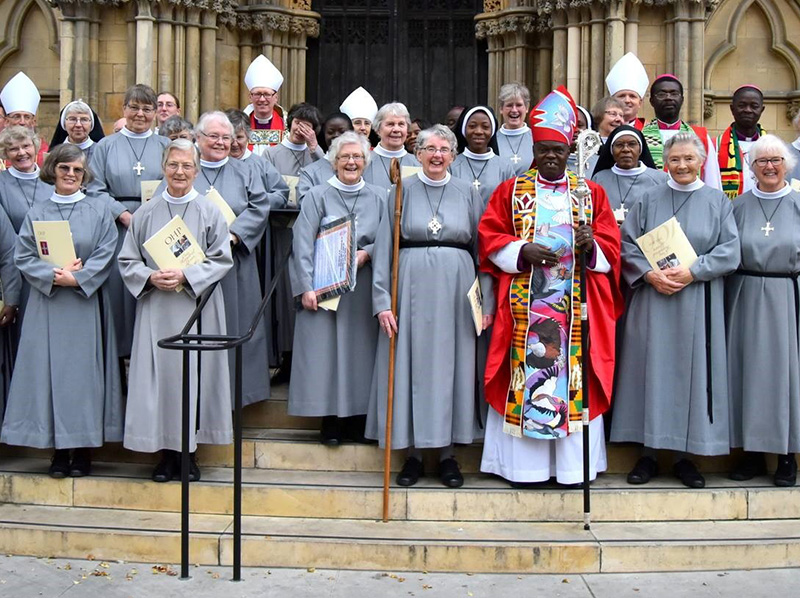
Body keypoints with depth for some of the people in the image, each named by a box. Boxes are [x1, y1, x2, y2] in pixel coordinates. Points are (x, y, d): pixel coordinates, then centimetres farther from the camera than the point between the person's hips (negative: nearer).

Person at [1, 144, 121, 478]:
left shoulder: (98, 210, 5)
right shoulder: (37, 213, 10)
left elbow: (106, 255, -2)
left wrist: (76, 278, -14)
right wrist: (54, 275, -12)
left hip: (85, 303, -1)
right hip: (46, 304, 2)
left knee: (84, 370, -2)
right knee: (50, 370, 0)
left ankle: (83, 449, 6)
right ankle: (59, 451, 8)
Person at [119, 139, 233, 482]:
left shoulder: (209, 212, 2)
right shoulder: (147, 213, 7)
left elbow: (222, 259, -2)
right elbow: (127, 260, 8)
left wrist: (186, 276, -14)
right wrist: (151, 277, -11)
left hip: (197, 306, -1)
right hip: (156, 307, 2)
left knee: (194, 373, 0)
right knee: (160, 373, 1)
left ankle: (189, 452, 11)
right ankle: (167, 452, 11)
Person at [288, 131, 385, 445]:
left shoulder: (379, 197, 11)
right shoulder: (318, 195, 3)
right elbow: (303, 243, -4)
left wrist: (366, 253, -11)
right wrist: (306, 287, -12)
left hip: (363, 287, 2)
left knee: (361, 349, 2)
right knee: (326, 347, -4)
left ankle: (358, 417, 10)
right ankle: (331, 420, 3)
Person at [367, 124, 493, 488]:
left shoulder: (468, 194, 8)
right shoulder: (402, 191, 5)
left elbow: (482, 250, 8)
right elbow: (384, 248, 2)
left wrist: (487, 302, 1)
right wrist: (382, 300, -6)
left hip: (455, 289, 1)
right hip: (411, 285, 0)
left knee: (451, 364, 3)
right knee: (411, 365, 1)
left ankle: (447, 453, 14)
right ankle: (414, 454, 11)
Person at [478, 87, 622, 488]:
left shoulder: (592, 193, 11)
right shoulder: (511, 191, 9)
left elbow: (610, 247, 7)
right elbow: (489, 238, 3)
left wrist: (591, 245, -15)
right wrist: (522, 251, -14)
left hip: (576, 305, 1)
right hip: (524, 303, 0)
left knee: (574, 372, 0)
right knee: (525, 371, -1)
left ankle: (573, 462, 9)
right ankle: (523, 464, 8)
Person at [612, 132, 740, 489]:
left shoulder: (717, 201, 7)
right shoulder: (649, 200, 8)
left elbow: (730, 251, -1)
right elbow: (627, 244, 3)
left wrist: (692, 271, -13)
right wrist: (649, 273, -13)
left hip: (698, 302, 0)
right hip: (651, 297, 0)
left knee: (691, 371, 1)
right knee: (652, 369, 1)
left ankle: (685, 456, 11)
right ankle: (648, 453, 9)